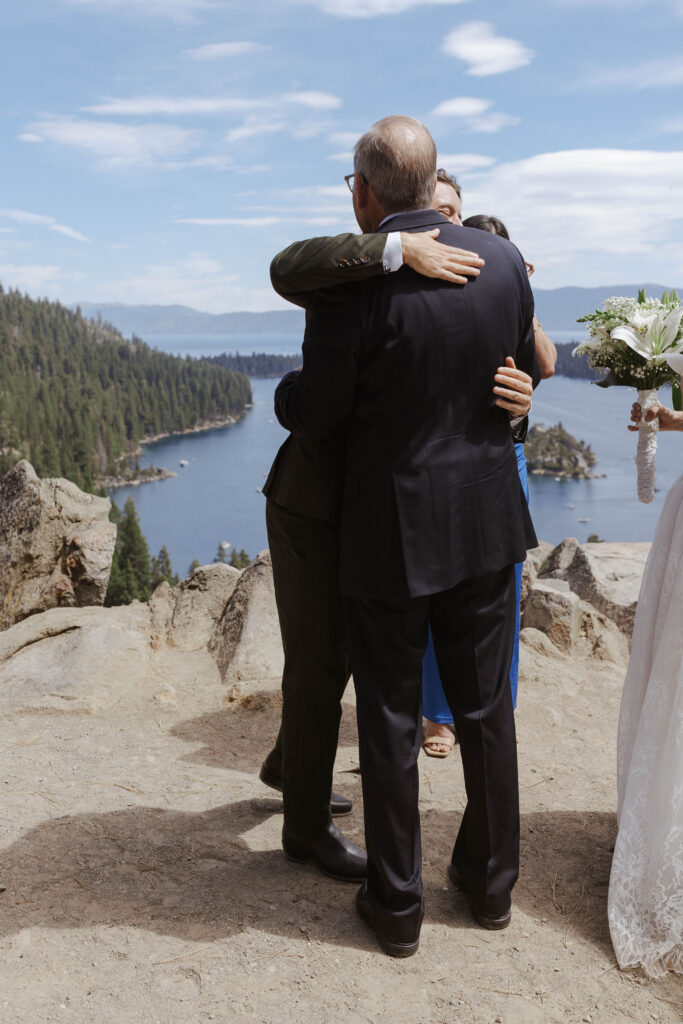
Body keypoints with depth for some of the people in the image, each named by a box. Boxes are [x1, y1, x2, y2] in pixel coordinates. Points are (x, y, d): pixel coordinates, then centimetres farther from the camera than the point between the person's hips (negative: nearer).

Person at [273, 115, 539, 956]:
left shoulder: (350, 285, -18)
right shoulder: (503, 260, -1)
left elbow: (312, 414, -11)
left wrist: (285, 389, 13)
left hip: (390, 533, -4)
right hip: (485, 520, 5)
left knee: (390, 716, 10)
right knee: (484, 704, 18)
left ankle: (395, 904, 26)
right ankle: (489, 879, 35)